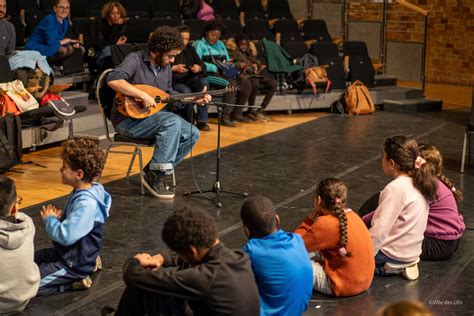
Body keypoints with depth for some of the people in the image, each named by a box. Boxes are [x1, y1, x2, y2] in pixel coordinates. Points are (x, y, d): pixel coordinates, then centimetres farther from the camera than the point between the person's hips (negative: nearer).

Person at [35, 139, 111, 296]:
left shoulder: (86, 203, -29)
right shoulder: (81, 192, 1)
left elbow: (65, 236, -32)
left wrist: (49, 219, -14)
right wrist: (58, 217, -5)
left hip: (75, 264, -10)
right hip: (67, 253, 10)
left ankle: (74, 281, -4)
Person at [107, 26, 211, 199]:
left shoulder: (166, 67, 10)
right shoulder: (135, 60, -15)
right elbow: (113, 80, -33)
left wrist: (193, 100, 9)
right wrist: (143, 95, -35)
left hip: (150, 117, 8)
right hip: (128, 119, -8)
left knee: (192, 133, -7)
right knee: (173, 122, -29)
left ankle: (154, 170, -2)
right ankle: (156, 175, -21)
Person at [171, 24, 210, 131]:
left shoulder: (190, 49, 16)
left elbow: (201, 65, 13)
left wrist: (199, 68, -11)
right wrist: (174, 68, -22)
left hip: (189, 79, 5)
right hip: (174, 82, -5)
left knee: (204, 83, -26)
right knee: (186, 91, -36)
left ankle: (201, 121, -24)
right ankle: (187, 122, -16)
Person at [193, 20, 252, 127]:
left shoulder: (220, 44, 26)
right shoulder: (199, 44, 3)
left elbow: (228, 61, 21)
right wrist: (215, 68, -19)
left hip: (223, 73, 8)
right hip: (208, 74, -8)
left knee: (246, 84, -10)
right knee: (231, 83, -32)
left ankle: (237, 113, -3)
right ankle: (225, 117, -30)